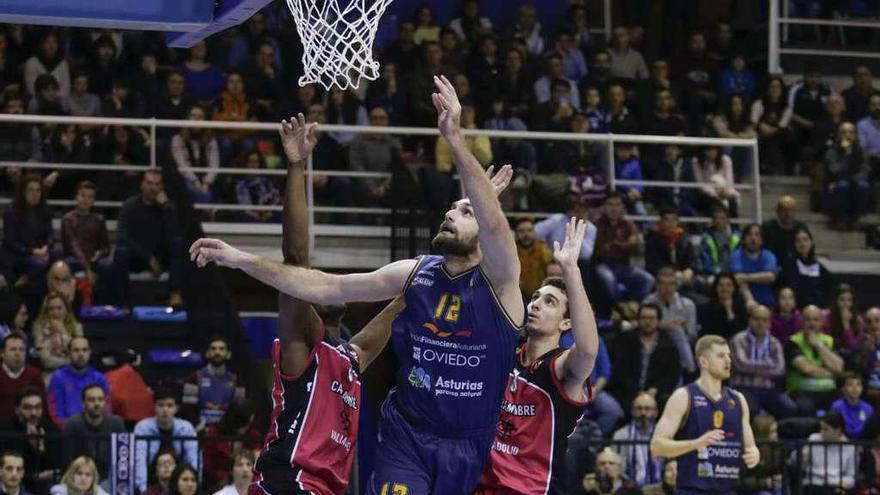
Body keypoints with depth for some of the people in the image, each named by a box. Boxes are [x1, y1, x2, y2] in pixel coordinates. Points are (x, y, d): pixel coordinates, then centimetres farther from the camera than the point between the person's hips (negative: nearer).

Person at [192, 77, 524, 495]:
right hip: (407, 432, 2)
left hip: (468, 444, -2)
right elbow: (325, 288, 0)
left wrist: (455, 139, -44)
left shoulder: (498, 280, -12)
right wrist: (242, 260, -8)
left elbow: (494, 223, -32)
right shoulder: (413, 273, 1)